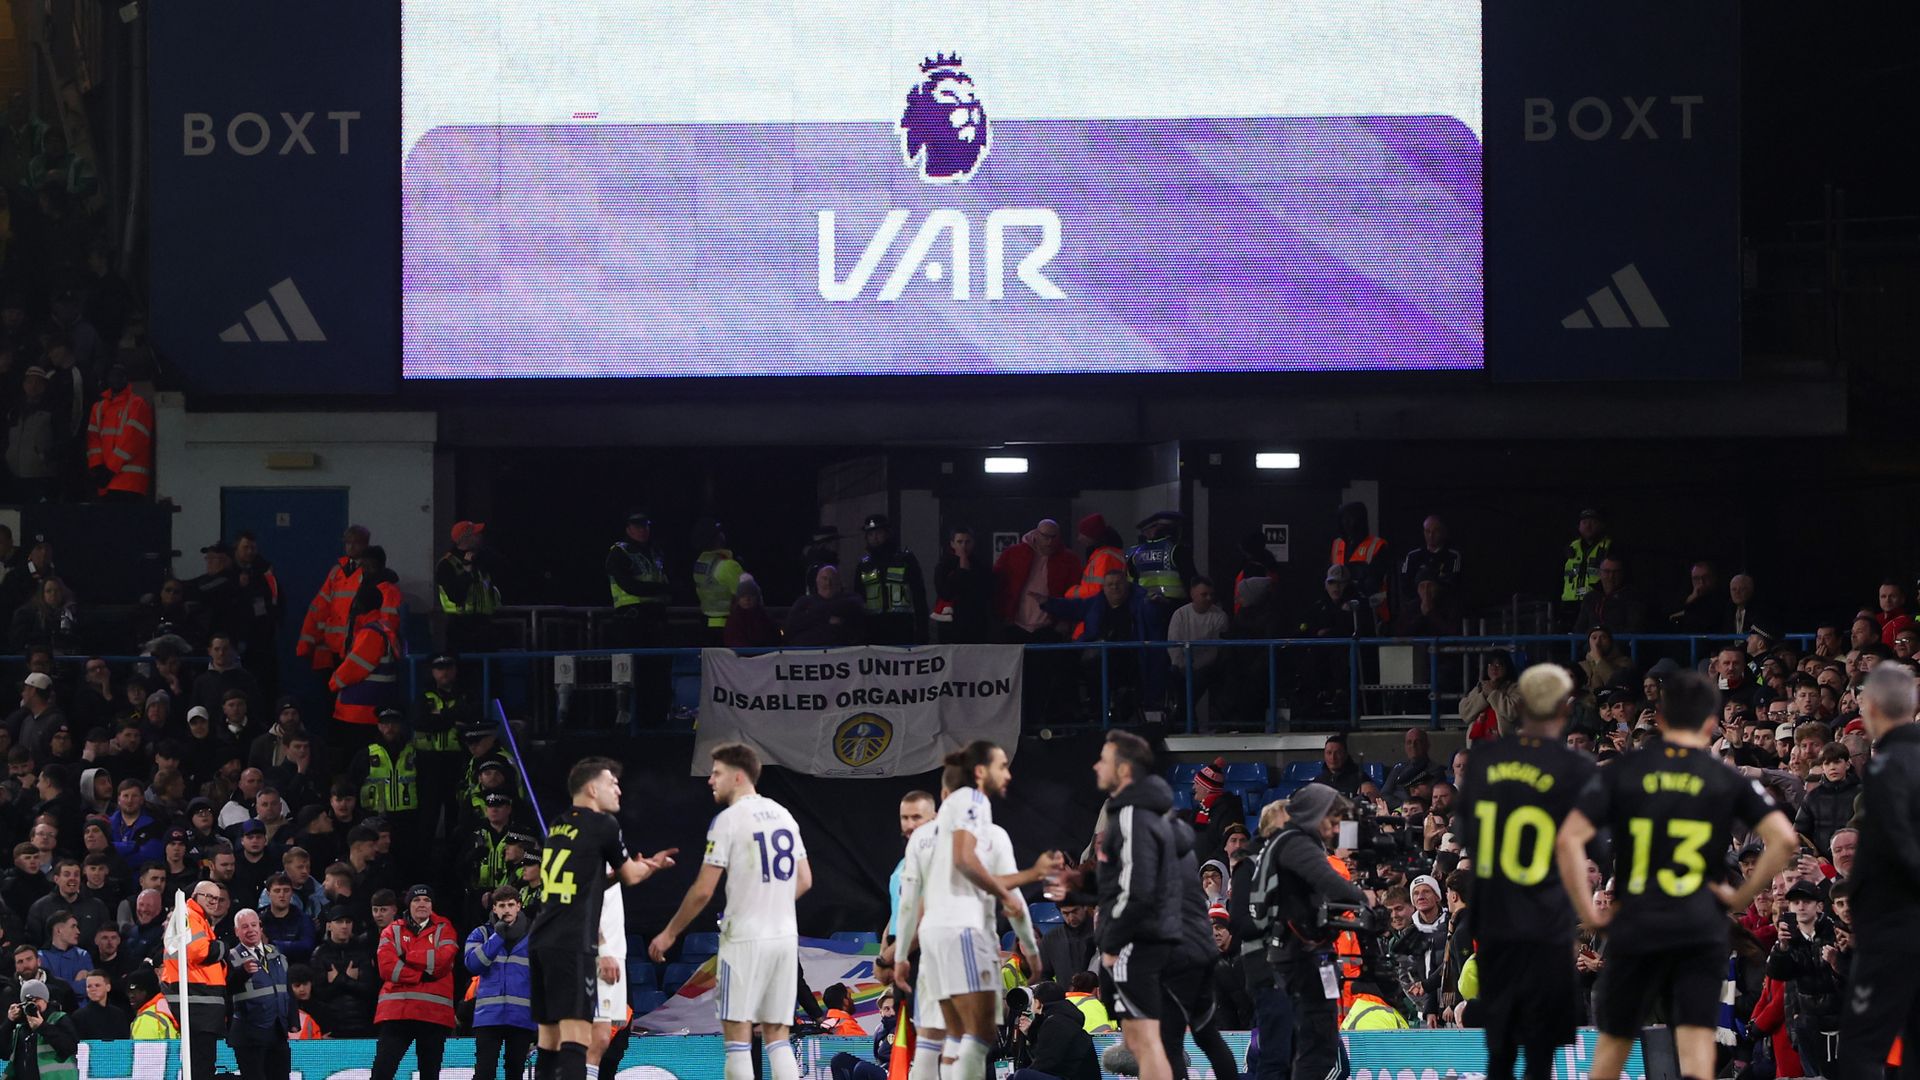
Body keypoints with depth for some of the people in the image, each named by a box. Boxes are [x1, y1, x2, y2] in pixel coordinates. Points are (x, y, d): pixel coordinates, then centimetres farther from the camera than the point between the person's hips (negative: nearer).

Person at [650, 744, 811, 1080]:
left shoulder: (728, 819, -9)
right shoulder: (782, 815, 12)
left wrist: (669, 934, 1)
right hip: (785, 937, 7)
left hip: (745, 939, -6)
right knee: (777, 1035, 9)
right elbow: (804, 881, 17)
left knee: (737, 1034, -2)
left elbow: (703, 891, -10)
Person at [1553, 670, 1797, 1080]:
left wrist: (1587, 912, -2)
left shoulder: (1622, 772, 3)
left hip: (1635, 927, 1)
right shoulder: (1729, 780, 3)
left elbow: (1568, 840, -8)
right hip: (1702, 930, -1)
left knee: (1612, 1043, 15)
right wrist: (1743, 896, 2)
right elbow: (1783, 839, -8)